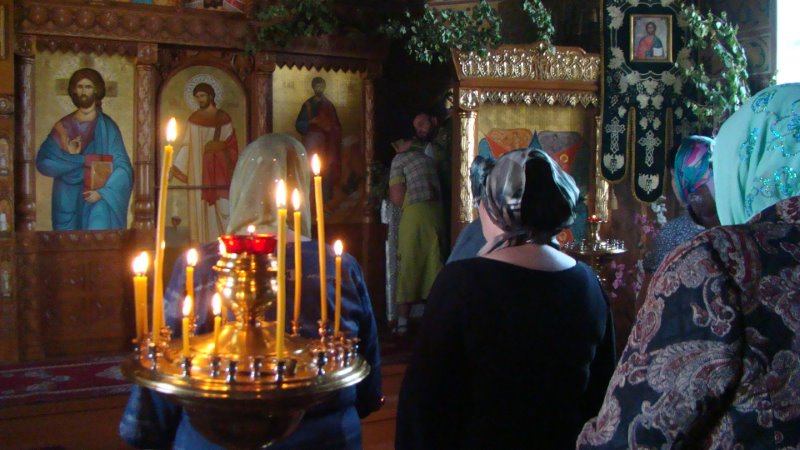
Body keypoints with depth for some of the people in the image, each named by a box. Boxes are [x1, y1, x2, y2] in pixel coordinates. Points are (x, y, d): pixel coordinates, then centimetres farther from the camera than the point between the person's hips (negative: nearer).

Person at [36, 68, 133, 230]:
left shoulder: (107, 127, 2)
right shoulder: (63, 127, 9)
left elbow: (123, 168, -4)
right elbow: (42, 162, 0)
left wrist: (102, 192, -16)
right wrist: (70, 157, -12)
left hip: (98, 201, -2)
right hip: (68, 203, 2)